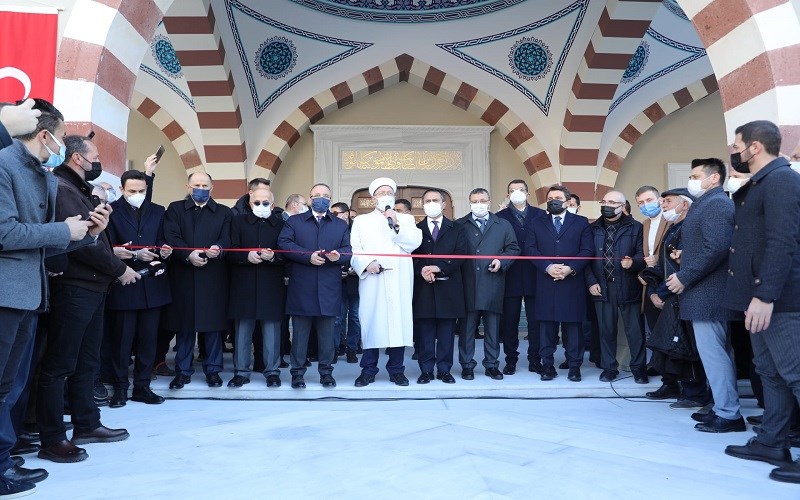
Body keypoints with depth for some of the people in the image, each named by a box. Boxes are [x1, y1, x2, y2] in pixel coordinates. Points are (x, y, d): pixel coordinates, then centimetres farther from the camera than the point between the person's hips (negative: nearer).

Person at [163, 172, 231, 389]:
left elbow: (227, 239, 1)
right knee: (184, 325, 5)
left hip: (213, 277, 0)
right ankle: (183, 370, 16)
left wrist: (218, 248, -21)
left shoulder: (223, 212, 12)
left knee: (213, 324, 3)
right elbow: (171, 237, -2)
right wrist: (188, 254, -18)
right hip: (183, 276, 0)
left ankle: (213, 369, 14)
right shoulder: (175, 209, 10)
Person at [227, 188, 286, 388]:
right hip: (244, 285, 1)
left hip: (271, 286, -1)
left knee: (271, 329, 4)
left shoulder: (281, 223, 4)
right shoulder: (239, 221, 7)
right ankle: (241, 371, 18)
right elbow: (231, 251, 3)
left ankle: (272, 371, 15)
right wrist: (247, 256, -15)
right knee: (243, 329, 7)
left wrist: (273, 256, -17)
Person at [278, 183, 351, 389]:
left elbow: (348, 251, 7)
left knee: (326, 333, 8)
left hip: (328, 289, 2)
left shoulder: (341, 225, 16)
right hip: (301, 289, -1)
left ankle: (326, 371, 20)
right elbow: (284, 243, -6)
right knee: (300, 332, 5)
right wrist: (308, 256, -17)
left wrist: (338, 255, -16)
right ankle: (297, 372, 15)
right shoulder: (294, 221, 9)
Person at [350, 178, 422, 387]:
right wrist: (367, 263, -14)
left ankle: (396, 370, 9)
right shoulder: (361, 221, 15)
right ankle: (368, 370, 7)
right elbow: (354, 249, 3)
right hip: (371, 280, 0)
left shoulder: (406, 219, 17)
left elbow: (414, 243, 1)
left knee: (399, 321, -1)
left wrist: (396, 225, -8)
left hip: (399, 281, 1)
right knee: (371, 321, -3)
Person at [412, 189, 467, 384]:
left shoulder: (456, 229, 10)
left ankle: (444, 370, 14)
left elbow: (460, 255, -2)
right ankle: (426, 370, 12)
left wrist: (438, 268, -14)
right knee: (425, 333, 4)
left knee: (446, 332, 5)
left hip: (448, 287, 0)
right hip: (424, 288, 0)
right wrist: (422, 270, -17)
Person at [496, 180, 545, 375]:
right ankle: (511, 360, 15)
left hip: (534, 276, 1)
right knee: (510, 321, 5)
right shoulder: (500, 217, 5)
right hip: (510, 276, 0)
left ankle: (535, 359, 17)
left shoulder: (540, 215, 8)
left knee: (535, 321, 5)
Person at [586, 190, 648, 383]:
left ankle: (638, 367, 19)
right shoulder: (593, 228, 9)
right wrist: (591, 282, -3)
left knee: (634, 329, 5)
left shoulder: (635, 227, 3)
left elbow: (642, 254, -1)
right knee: (606, 329, 8)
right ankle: (609, 367, 20)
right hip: (602, 287, 2)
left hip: (628, 286, -2)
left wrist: (632, 262, -23)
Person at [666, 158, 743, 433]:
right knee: (719, 352, 14)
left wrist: (684, 277, -19)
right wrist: (684, 273, 9)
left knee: (712, 352, -6)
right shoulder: (709, 203, 19)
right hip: (709, 293, 11)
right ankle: (724, 408, 23)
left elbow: (716, 247, -24)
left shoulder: (715, 204, -13)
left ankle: (728, 415, 1)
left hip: (707, 293, -11)